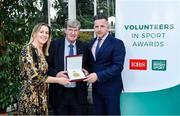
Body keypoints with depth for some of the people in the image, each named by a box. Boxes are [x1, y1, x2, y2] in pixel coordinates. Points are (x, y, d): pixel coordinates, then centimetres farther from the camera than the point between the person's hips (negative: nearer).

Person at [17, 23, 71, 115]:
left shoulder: (43, 52, 11)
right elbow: (34, 77, -21)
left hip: (42, 97, 8)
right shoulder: (28, 49, -13)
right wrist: (58, 80, -14)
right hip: (31, 98, -8)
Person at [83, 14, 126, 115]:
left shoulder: (117, 43, -10)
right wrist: (87, 72, -4)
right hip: (96, 87, 6)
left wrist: (98, 76, -25)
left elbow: (118, 66, -19)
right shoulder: (91, 43, 11)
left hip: (111, 88, -6)